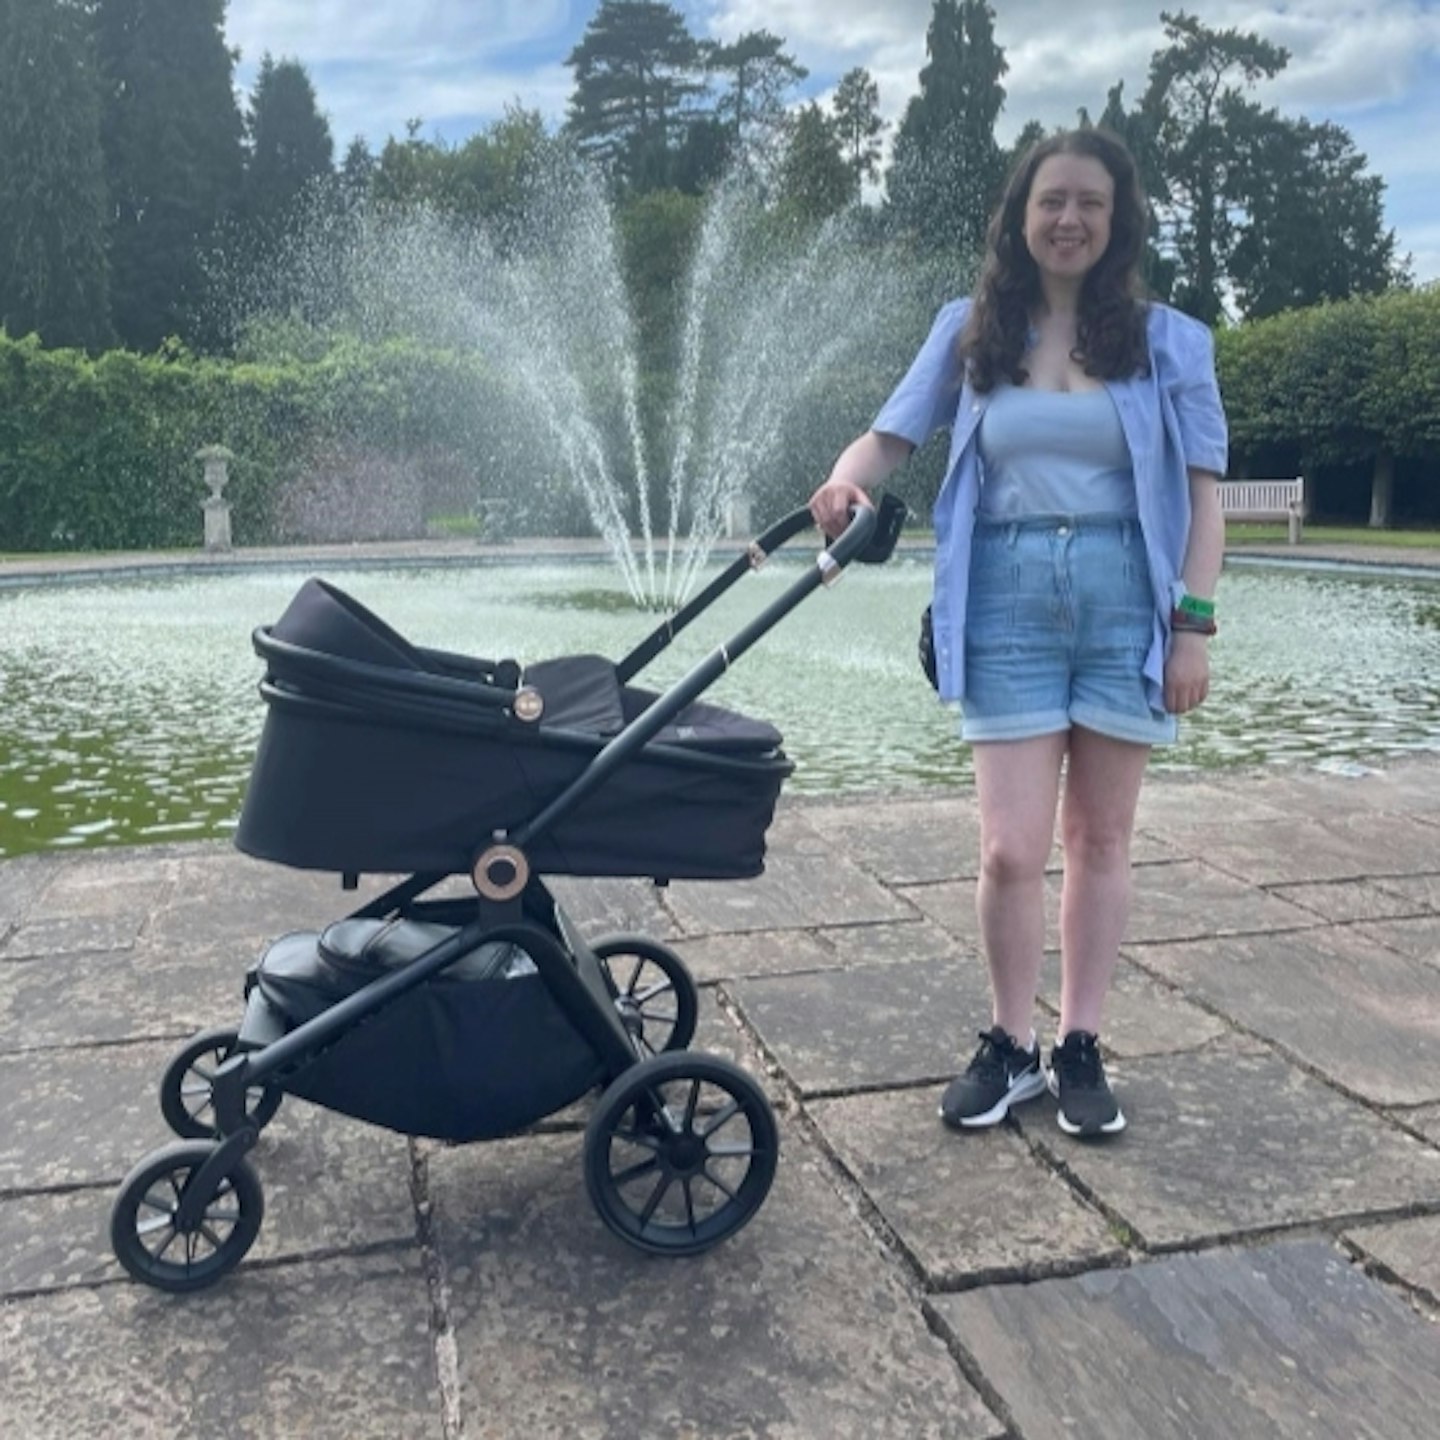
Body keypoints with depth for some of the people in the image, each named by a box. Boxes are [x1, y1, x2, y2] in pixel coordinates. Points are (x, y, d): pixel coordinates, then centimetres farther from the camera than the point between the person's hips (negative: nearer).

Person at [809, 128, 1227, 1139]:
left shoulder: (1169, 340, 4)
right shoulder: (970, 331, 7)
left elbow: (1202, 492, 3)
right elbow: (892, 436, 5)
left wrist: (1194, 623, -4)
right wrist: (847, 482, -18)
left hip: (1126, 601, 0)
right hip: (1009, 603, 0)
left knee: (1099, 838, 7)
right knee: (1012, 848, -2)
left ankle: (1080, 1047, 22)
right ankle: (1012, 1046, 18)